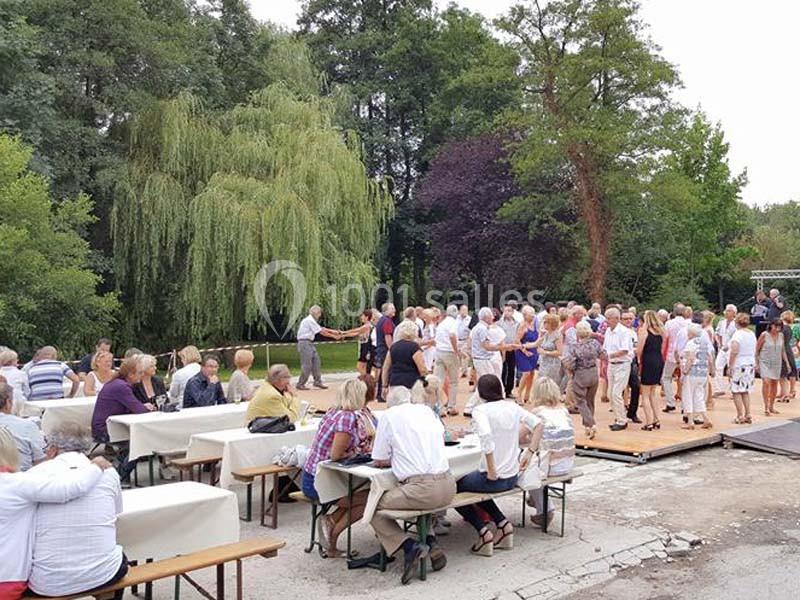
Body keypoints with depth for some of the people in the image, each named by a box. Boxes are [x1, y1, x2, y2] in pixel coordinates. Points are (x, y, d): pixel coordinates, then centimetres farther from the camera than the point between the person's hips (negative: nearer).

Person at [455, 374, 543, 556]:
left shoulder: (480, 410, -15)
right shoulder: (513, 407, 5)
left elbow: (486, 437, -30)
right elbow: (538, 424, 12)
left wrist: (491, 471, -22)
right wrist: (530, 452, 12)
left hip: (494, 478, -7)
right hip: (512, 478, 7)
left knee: (454, 488, 16)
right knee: (477, 487, 32)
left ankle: (483, 531, 7)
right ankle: (503, 524, 20)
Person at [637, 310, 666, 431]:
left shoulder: (644, 330, -10)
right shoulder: (661, 331, 9)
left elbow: (639, 350, -11)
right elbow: (662, 349, 13)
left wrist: (639, 361, 5)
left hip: (648, 362, -6)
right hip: (659, 362, 6)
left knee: (645, 395, 2)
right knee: (652, 393, 19)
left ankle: (649, 423, -2)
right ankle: (656, 420, 19)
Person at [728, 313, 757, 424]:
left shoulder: (738, 334, -14)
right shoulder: (752, 334, 9)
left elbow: (734, 351, -22)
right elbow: (754, 351, 15)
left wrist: (730, 366, -17)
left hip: (738, 365, -7)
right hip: (750, 365, 7)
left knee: (737, 391, -1)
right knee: (746, 391, 15)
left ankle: (740, 416, -1)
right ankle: (748, 415, 15)